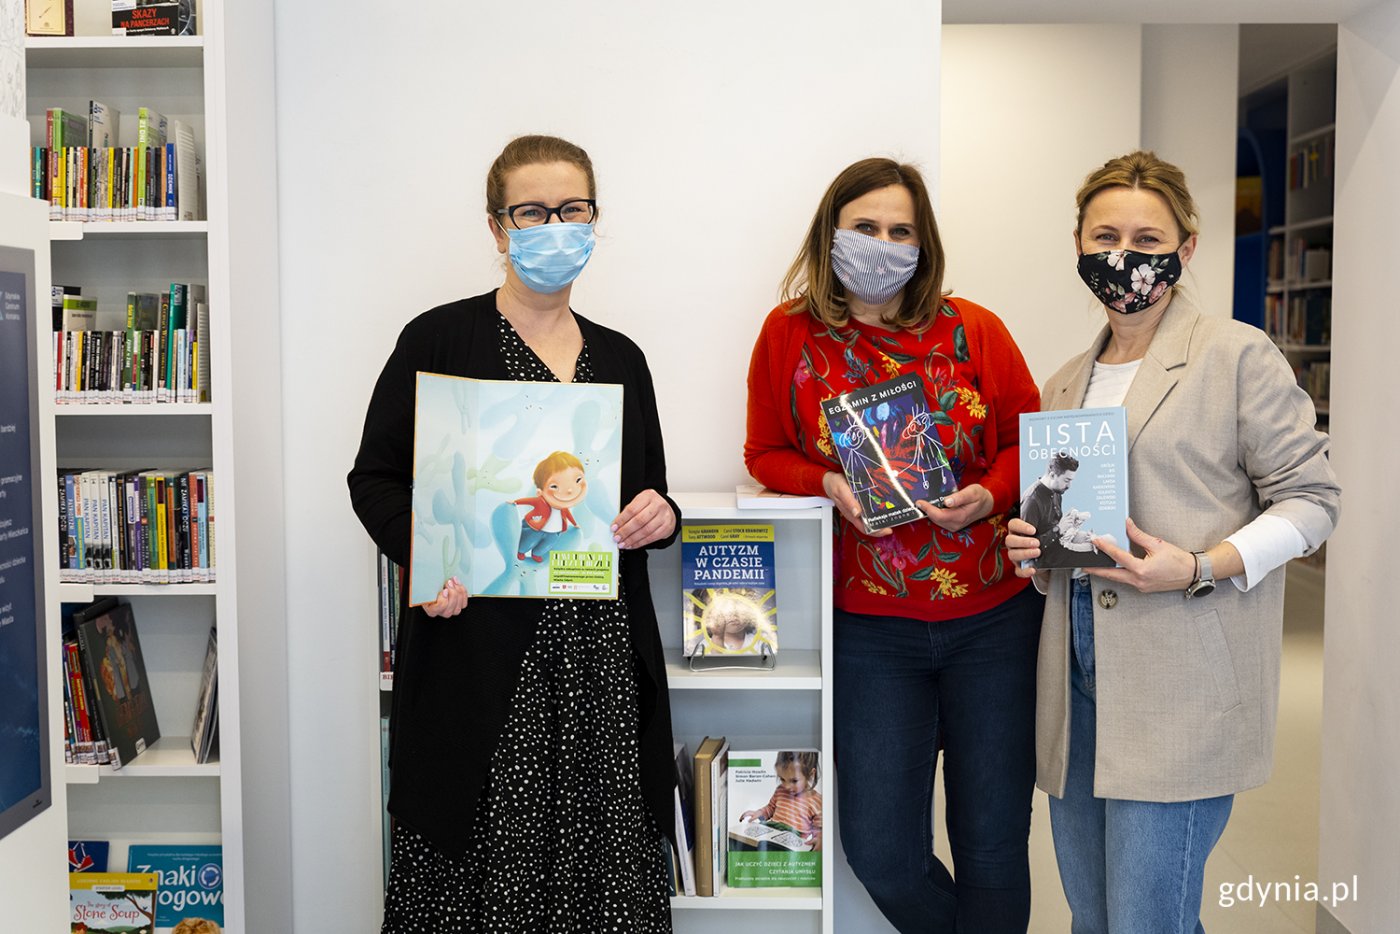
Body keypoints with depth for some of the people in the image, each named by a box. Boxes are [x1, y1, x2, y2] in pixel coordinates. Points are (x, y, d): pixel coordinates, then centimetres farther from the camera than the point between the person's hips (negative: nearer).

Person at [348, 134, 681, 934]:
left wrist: (660, 516, -2)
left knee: (605, 870, 4)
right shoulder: (440, 341, 0)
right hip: (480, 652, -3)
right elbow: (376, 478, 1)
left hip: (604, 661, 4)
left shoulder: (620, 358, 14)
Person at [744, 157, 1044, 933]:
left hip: (995, 617, 0)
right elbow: (765, 454, 8)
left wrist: (989, 494, -13)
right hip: (870, 628, 0)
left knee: (993, 847, 7)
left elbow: (1029, 440, 7)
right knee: (878, 851, 3)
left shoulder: (974, 330, 0)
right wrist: (828, 485, -12)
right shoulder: (790, 334, 1)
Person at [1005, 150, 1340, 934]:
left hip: (1179, 687, -6)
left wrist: (1200, 568, -18)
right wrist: (1031, 545, 4)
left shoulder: (1238, 355, -3)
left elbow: (1311, 497, -5)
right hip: (1080, 675, 6)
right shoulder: (1067, 384, 17)